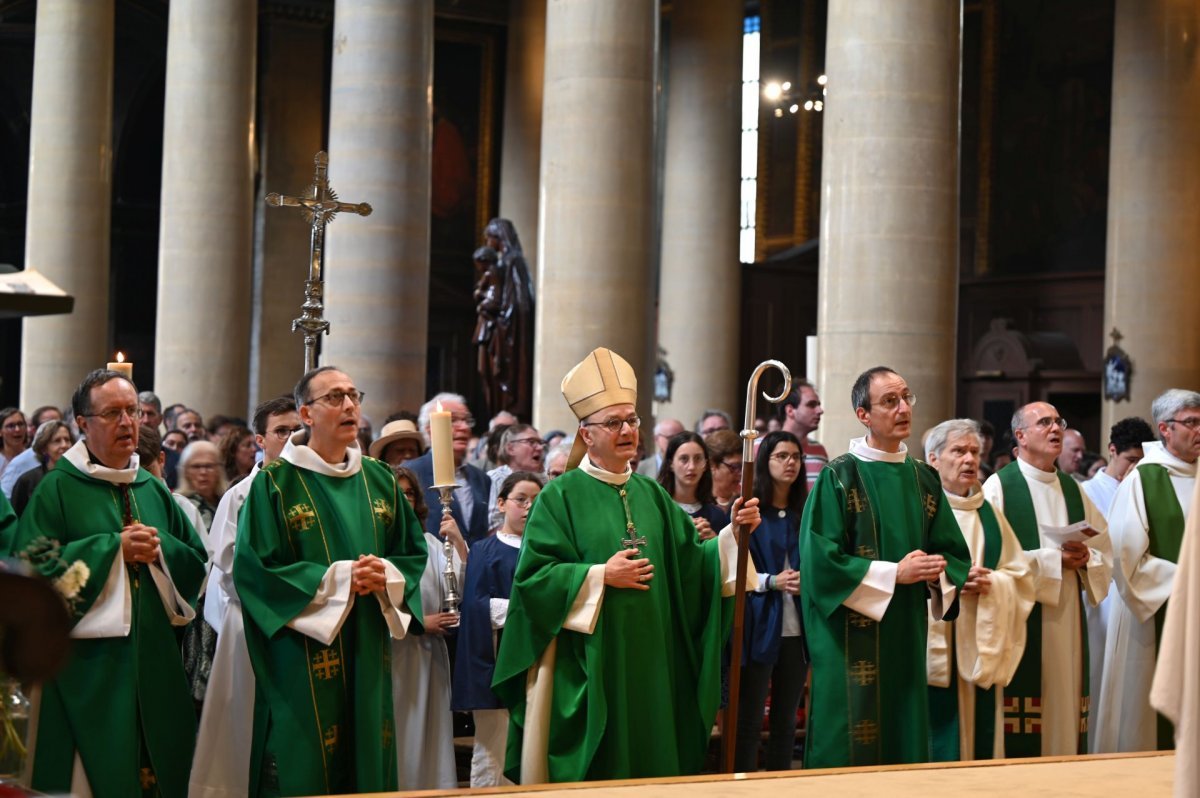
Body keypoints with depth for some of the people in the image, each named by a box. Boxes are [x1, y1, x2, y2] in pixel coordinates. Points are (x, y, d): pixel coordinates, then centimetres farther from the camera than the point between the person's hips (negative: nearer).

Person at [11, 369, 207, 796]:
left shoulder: (153, 490, 14)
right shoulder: (57, 488, -3)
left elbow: (196, 563, 13)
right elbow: (32, 567, -13)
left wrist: (160, 549, -8)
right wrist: (114, 547, -16)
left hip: (154, 661, 5)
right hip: (87, 666, -5)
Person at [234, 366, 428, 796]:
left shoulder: (381, 480, 11)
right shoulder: (275, 482, -5)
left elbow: (414, 553, 13)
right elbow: (252, 567, -11)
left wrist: (388, 575, -11)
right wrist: (337, 578, -17)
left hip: (367, 655, 5)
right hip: (302, 664, -5)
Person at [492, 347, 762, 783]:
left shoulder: (651, 494, 12)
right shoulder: (562, 496, -5)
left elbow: (691, 566, 7)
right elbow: (532, 578, -11)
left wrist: (731, 533, -8)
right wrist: (600, 576, -17)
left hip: (650, 663, 5)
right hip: (588, 665, -5)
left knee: (652, 762, 8)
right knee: (594, 771, -1)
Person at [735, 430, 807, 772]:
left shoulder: (805, 513, 11)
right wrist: (771, 581, -18)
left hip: (796, 630, 4)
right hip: (759, 628, -4)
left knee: (786, 721, 9)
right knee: (749, 721, -2)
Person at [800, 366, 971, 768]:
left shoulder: (925, 479, 11)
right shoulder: (838, 478, -6)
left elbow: (955, 552, 14)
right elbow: (820, 560, -13)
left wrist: (938, 572, -9)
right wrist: (895, 574, -16)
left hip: (907, 638, 6)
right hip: (852, 641, -5)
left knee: (906, 744, 7)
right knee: (851, 752, -4)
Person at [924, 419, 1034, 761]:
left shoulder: (989, 514, 16)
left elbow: (1020, 578, 11)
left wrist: (991, 583, -8)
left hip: (982, 649, 5)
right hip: (934, 649, -5)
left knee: (981, 740, 5)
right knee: (938, 749, -5)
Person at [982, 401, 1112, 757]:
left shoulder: (1073, 490, 15)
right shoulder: (999, 486, -4)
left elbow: (1107, 556, 14)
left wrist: (1085, 558, -7)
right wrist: (1053, 558, -13)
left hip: (1068, 622, 6)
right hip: (1021, 621, -6)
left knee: (1064, 709, 5)